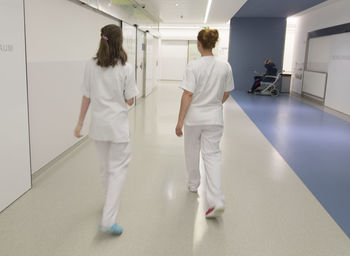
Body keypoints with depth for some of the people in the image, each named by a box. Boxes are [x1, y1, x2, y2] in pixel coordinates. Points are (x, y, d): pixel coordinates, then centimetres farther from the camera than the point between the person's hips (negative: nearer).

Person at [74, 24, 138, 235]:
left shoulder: (91, 66, -2)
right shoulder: (126, 68, -12)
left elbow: (87, 97, 2)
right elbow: (130, 101, -7)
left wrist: (80, 122, 11)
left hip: (99, 123, 4)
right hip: (118, 125, -4)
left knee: (106, 167, 21)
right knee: (118, 169, 3)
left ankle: (111, 201, 43)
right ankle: (108, 220, -3)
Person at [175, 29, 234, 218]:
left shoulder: (194, 66, -14)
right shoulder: (225, 66, -2)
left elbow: (188, 95, -17)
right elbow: (226, 93, 9)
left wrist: (180, 120, -12)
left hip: (194, 117, -2)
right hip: (214, 118, 3)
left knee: (192, 152, 19)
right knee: (212, 155, 4)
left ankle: (193, 184, 41)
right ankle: (216, 200, -7)